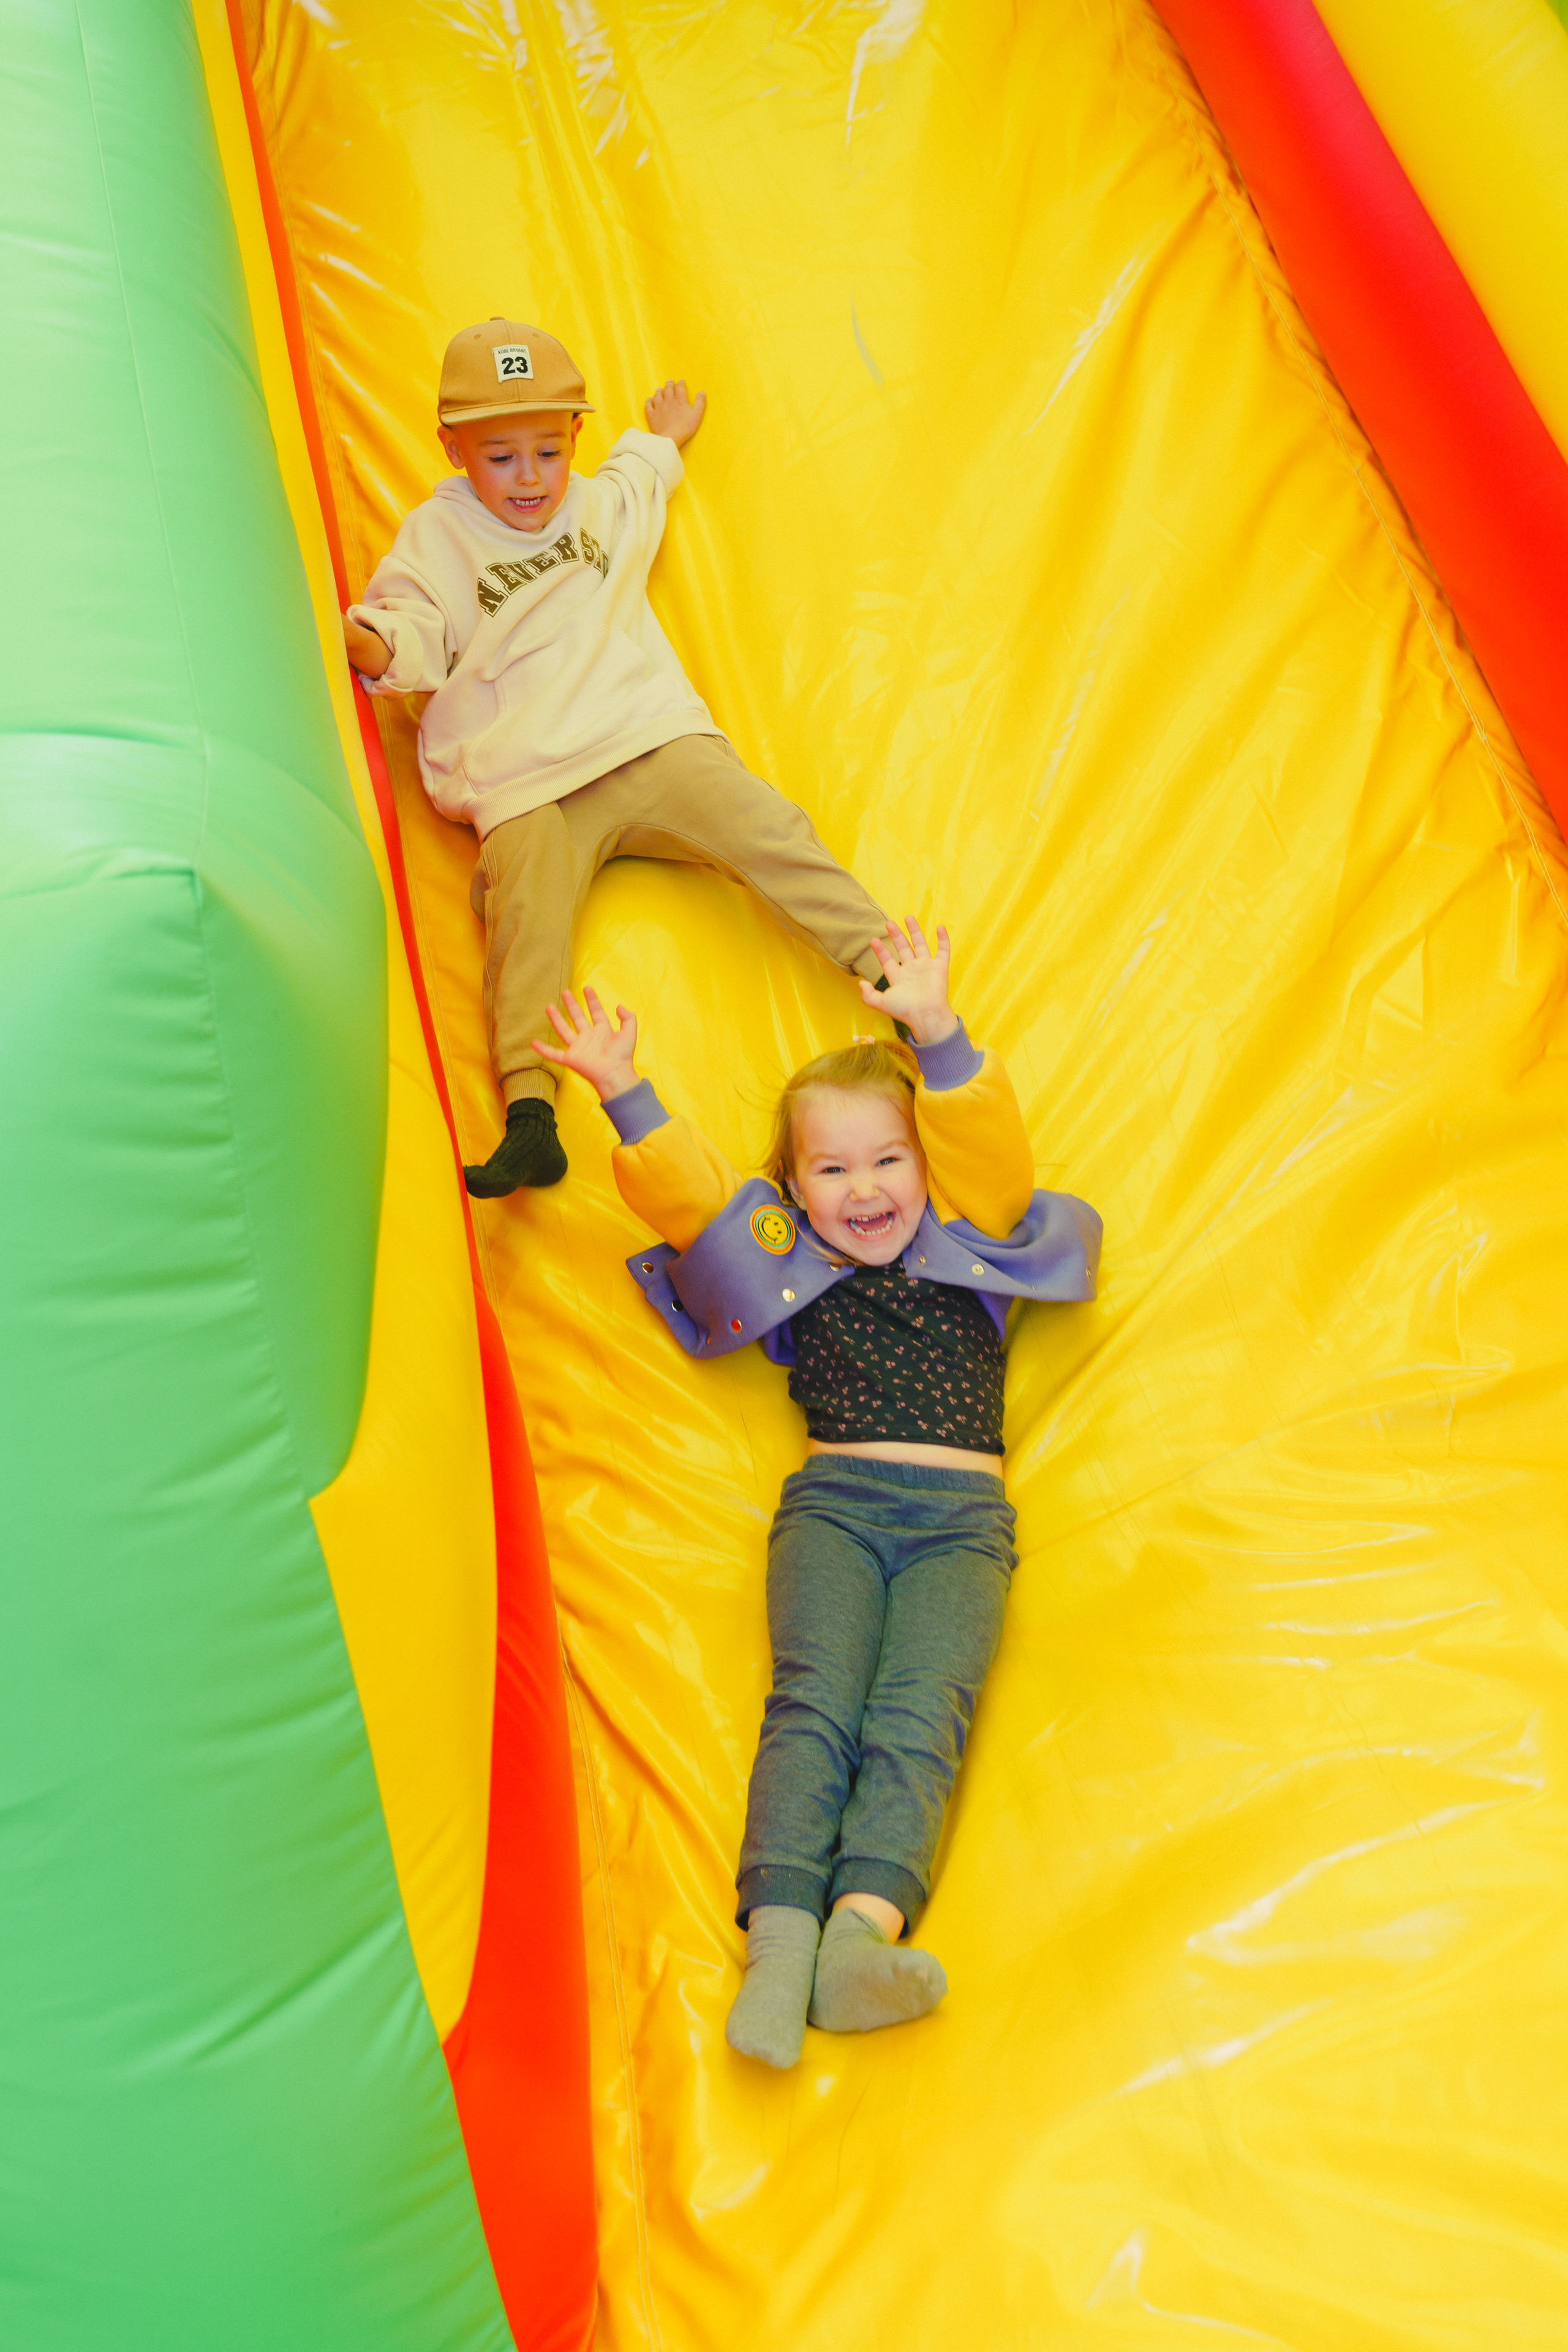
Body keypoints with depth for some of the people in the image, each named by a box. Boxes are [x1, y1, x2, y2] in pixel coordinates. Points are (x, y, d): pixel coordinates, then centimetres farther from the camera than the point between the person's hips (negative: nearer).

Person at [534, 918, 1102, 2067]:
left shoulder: (968, 1246, 19)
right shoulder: (783, 1267, 19)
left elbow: (991, 1147, 3)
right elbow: (689, 1195, 10)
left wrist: (936, 1033, -8)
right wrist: (626, 1094, 1)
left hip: (962, 1512, 0)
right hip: (833, 1500, 0)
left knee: (920, 1712, -21)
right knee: (813, 1697, -21)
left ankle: (866, 1924, -36)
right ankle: (782, 1931, -32)